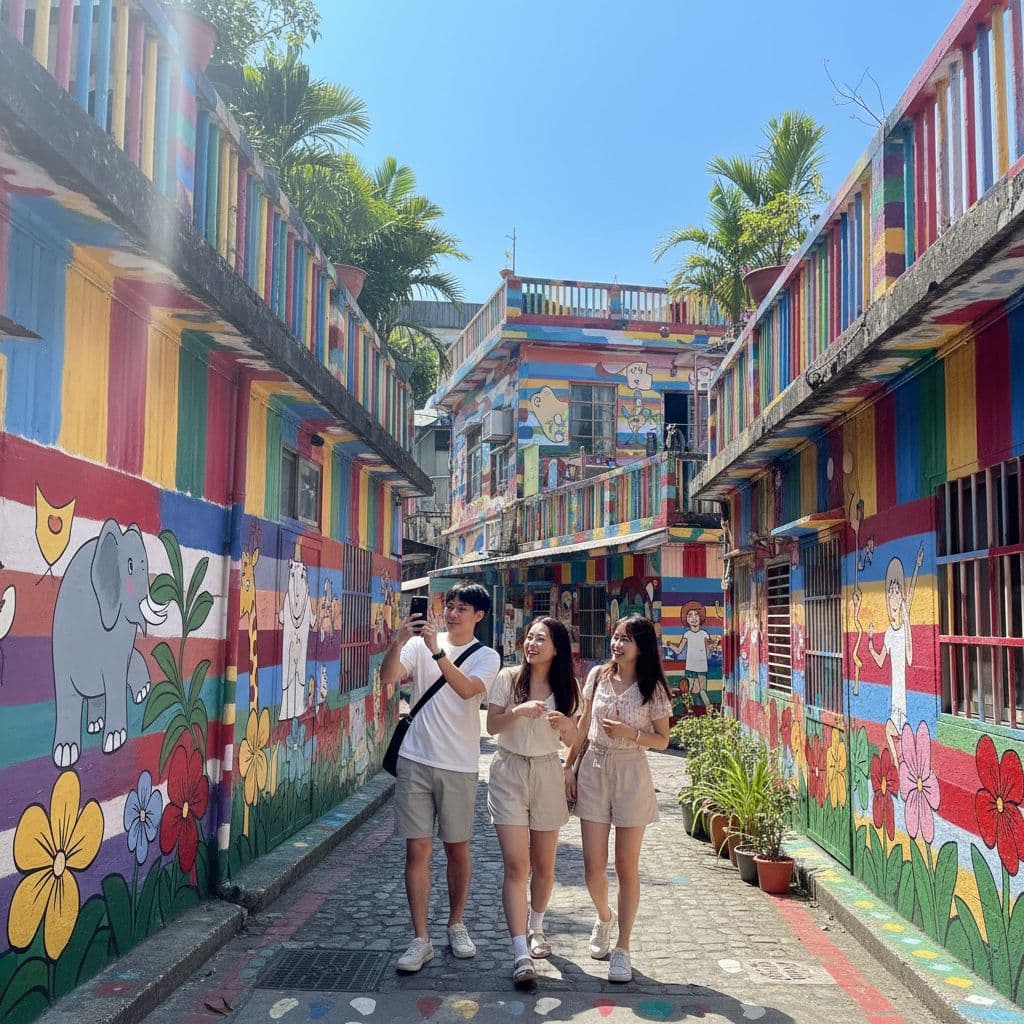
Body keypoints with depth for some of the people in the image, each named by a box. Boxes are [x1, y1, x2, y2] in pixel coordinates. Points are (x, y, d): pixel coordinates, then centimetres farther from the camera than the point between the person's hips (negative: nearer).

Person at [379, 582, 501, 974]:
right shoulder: (420, 645, 3)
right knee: (417, 850, 1)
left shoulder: (486, 657, 0)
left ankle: (456, 924, 31)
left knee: (457, 850, 12)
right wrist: (399, 641, -29)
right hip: (415, 761, 0)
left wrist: (436, 650, -29)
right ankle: (420, 939, 10)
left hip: (459, 766, 0)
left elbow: (466, 689, -20)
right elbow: (387, 676, -13)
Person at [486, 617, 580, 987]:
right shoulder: (508, 678, -3)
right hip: (509, 773, -2)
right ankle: (521, 953, -9)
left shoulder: (566, 686, 2)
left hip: (547, 774, 2)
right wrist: (518, 711, -23)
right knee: (516, 866, -10)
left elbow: (571, 741, 6)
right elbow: (491, 725, -5)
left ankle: (536, 928, 37)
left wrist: (567, 726, -17)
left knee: (543, 865, 12)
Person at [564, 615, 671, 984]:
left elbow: (662, 740, 0)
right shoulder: (598, 675, 3)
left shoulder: (653, 688, -4)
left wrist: (631, 733, -18)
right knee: (593, 865, 3)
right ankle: (604, 917, 34)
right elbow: (583, 724, 11)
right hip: (593, 770, 2)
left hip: (631, 775, -2)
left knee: (627, 867, 3)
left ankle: (622, 948, 15)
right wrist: (569, 766, 8)